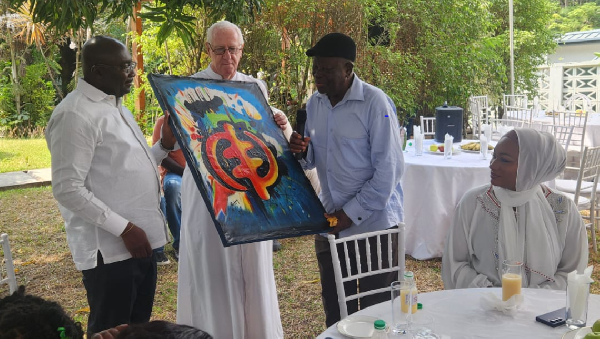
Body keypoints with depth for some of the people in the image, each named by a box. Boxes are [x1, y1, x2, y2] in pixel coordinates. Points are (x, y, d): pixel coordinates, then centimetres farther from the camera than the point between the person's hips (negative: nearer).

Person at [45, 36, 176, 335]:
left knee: (138, 327, 19)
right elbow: (68, 189, -20)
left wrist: (165, 145, 5)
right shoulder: (75, 114, -16)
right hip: (109, 249, -9)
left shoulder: (115, 106, 14)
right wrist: (123, 228, -20)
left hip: (141, 241, 9)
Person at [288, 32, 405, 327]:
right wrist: (301, 151, -10)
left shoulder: (375, 102, -14)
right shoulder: (314, 104, 4)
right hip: (329, 224, 6)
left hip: (373, 224, -5)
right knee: (335, 313, 17)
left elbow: (389, 168, -15)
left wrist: (352, 213, -16)